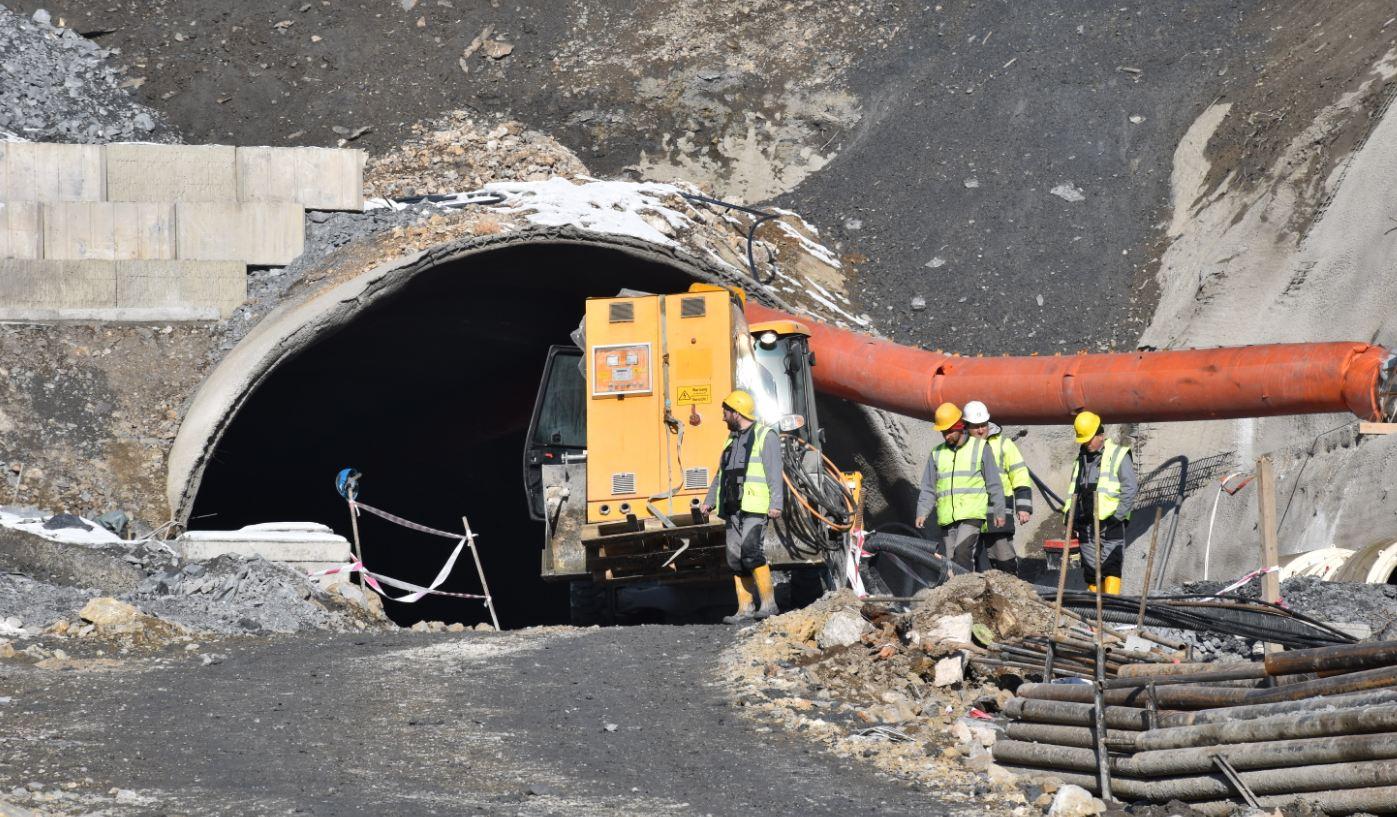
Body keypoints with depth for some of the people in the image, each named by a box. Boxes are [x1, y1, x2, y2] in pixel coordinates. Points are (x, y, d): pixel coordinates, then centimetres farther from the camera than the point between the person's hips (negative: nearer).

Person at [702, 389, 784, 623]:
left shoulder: (765, 436, -2)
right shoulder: (733, 440, 23)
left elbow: (774, 473, -10)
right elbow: (721, 474, 29)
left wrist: (776, 504, -18)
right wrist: (709, 500, 22)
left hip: (755, 507, -8)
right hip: (733, 508, 8)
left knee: (751, 550, -20)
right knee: (735, 557, 3)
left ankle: (768, 604, -15)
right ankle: (745, 608, 7)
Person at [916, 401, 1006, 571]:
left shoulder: (980, 447, 5)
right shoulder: (937, 453, 14)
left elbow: (994, 484, 7)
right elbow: (928, 488, 14)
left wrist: (999, 512, 3)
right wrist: (922, 512, 0)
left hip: (972, 514, -4)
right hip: (946, 518, 4)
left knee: (962, 553, -22)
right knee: (951, 559, 1)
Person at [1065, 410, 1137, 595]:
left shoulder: (1118, 455, 0)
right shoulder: (1082, 457, 19)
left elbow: (1130, 488, -6)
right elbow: (1074, 490, 24)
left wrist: (1117, 516, -13)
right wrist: (1070, 517, 13)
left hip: (1110, 524, -6)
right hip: (1085, 523, 6)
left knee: (1111, 567, -15)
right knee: (1091, 571, 4)